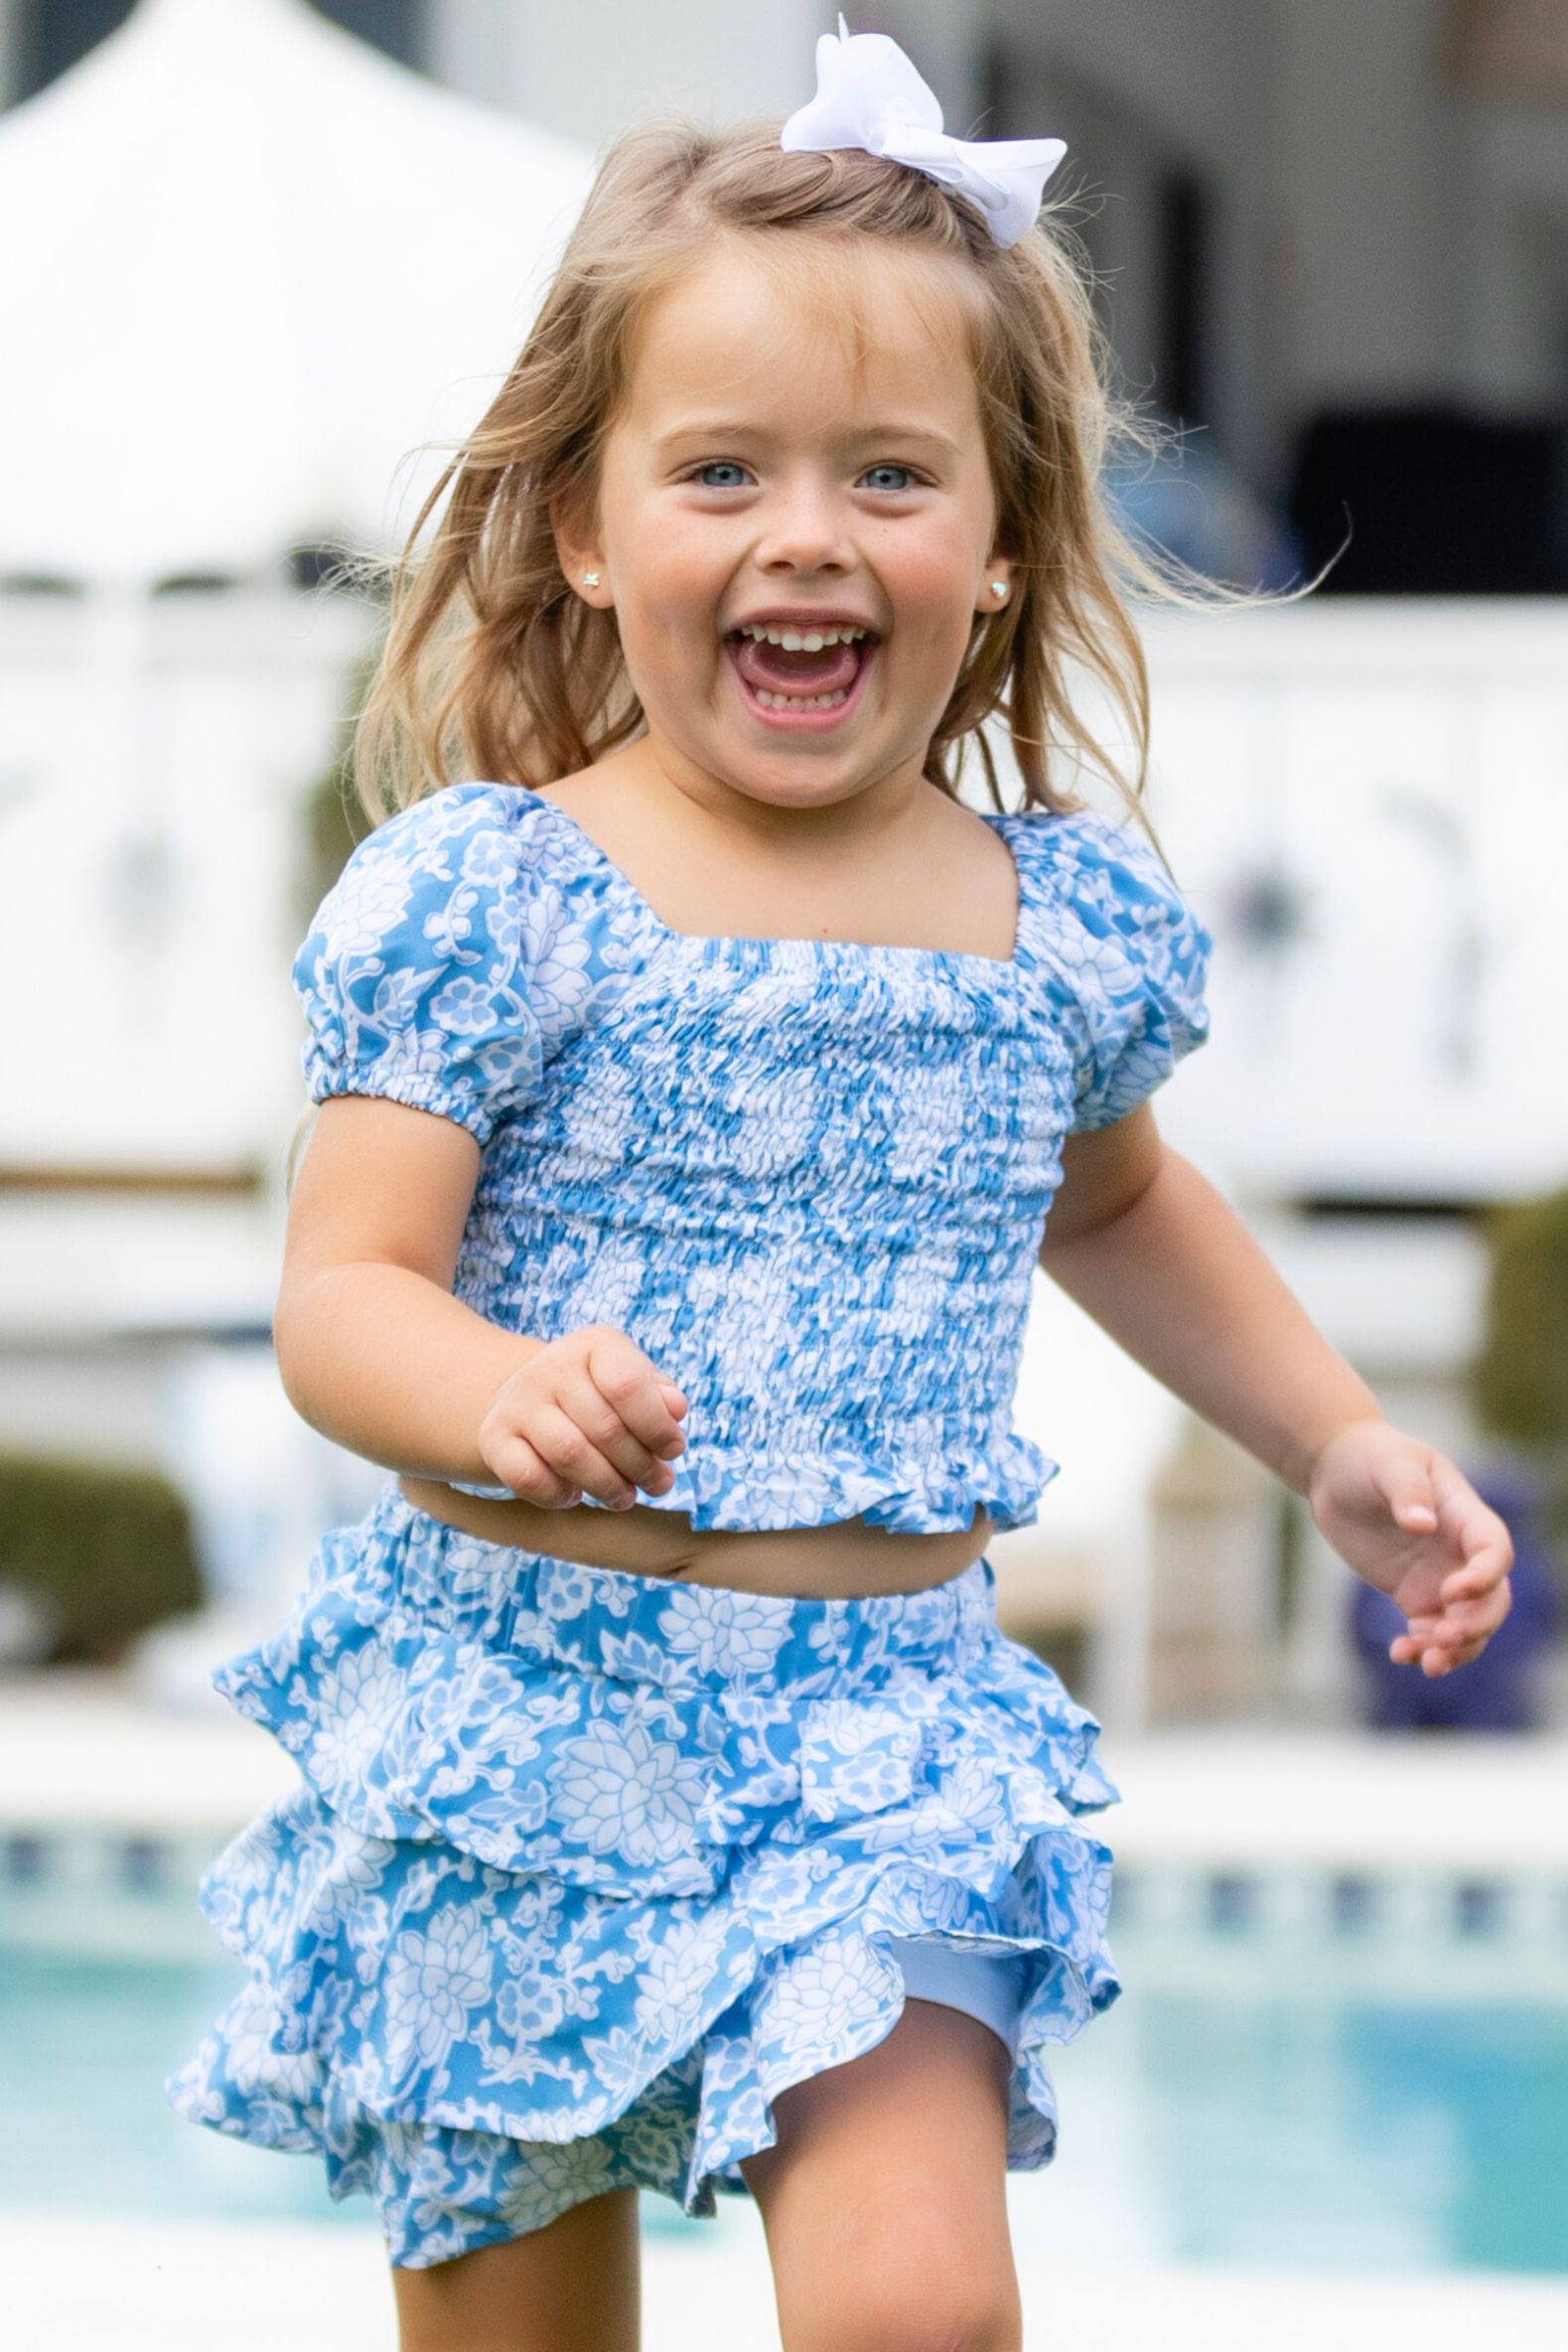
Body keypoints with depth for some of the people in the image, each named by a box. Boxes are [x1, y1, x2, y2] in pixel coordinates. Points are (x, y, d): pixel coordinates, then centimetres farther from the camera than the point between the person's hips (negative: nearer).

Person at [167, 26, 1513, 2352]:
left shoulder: (1072, 923, 4)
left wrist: (1341, 1444, 20)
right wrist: (502, 1398, -33)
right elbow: (340, 1301, -13)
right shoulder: (489, 895, -8)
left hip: (890, 1736, 2)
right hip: (521, 1709, -1)